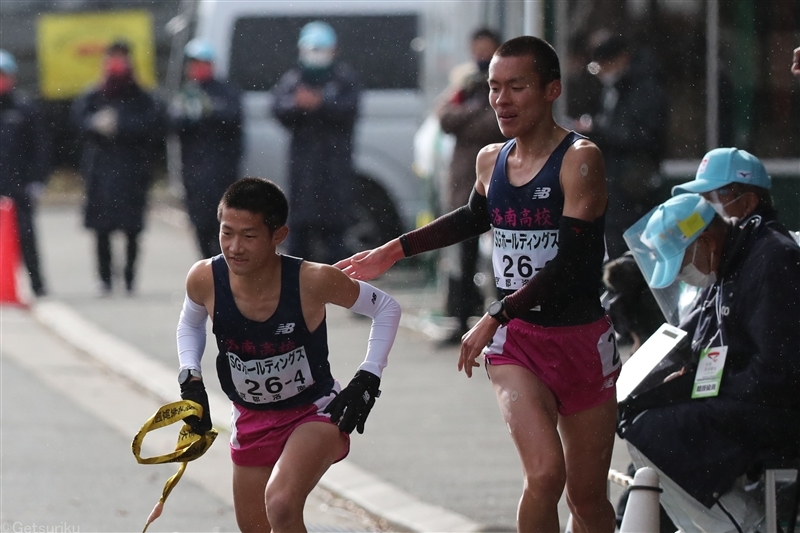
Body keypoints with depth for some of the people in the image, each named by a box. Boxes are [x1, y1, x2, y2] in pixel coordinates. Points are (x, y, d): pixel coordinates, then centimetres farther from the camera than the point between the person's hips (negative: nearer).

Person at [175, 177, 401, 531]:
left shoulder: (313, 281, -27)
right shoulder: (205, 280, -19)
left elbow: (386, 308, -9)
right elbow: (190, 323, 8)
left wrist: (368, 379, -16)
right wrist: (190, 379, -7)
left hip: (315, 411, -5)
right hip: (251, 420, 5)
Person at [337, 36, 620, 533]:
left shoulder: (580, 160, -11)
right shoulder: (491, 161, 6)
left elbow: (570, 263, -20)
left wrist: (496, 316, -23)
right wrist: (394, 251, 33)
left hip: (582, 341, -3)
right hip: (517, 342, 3)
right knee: (545, 473, -21)